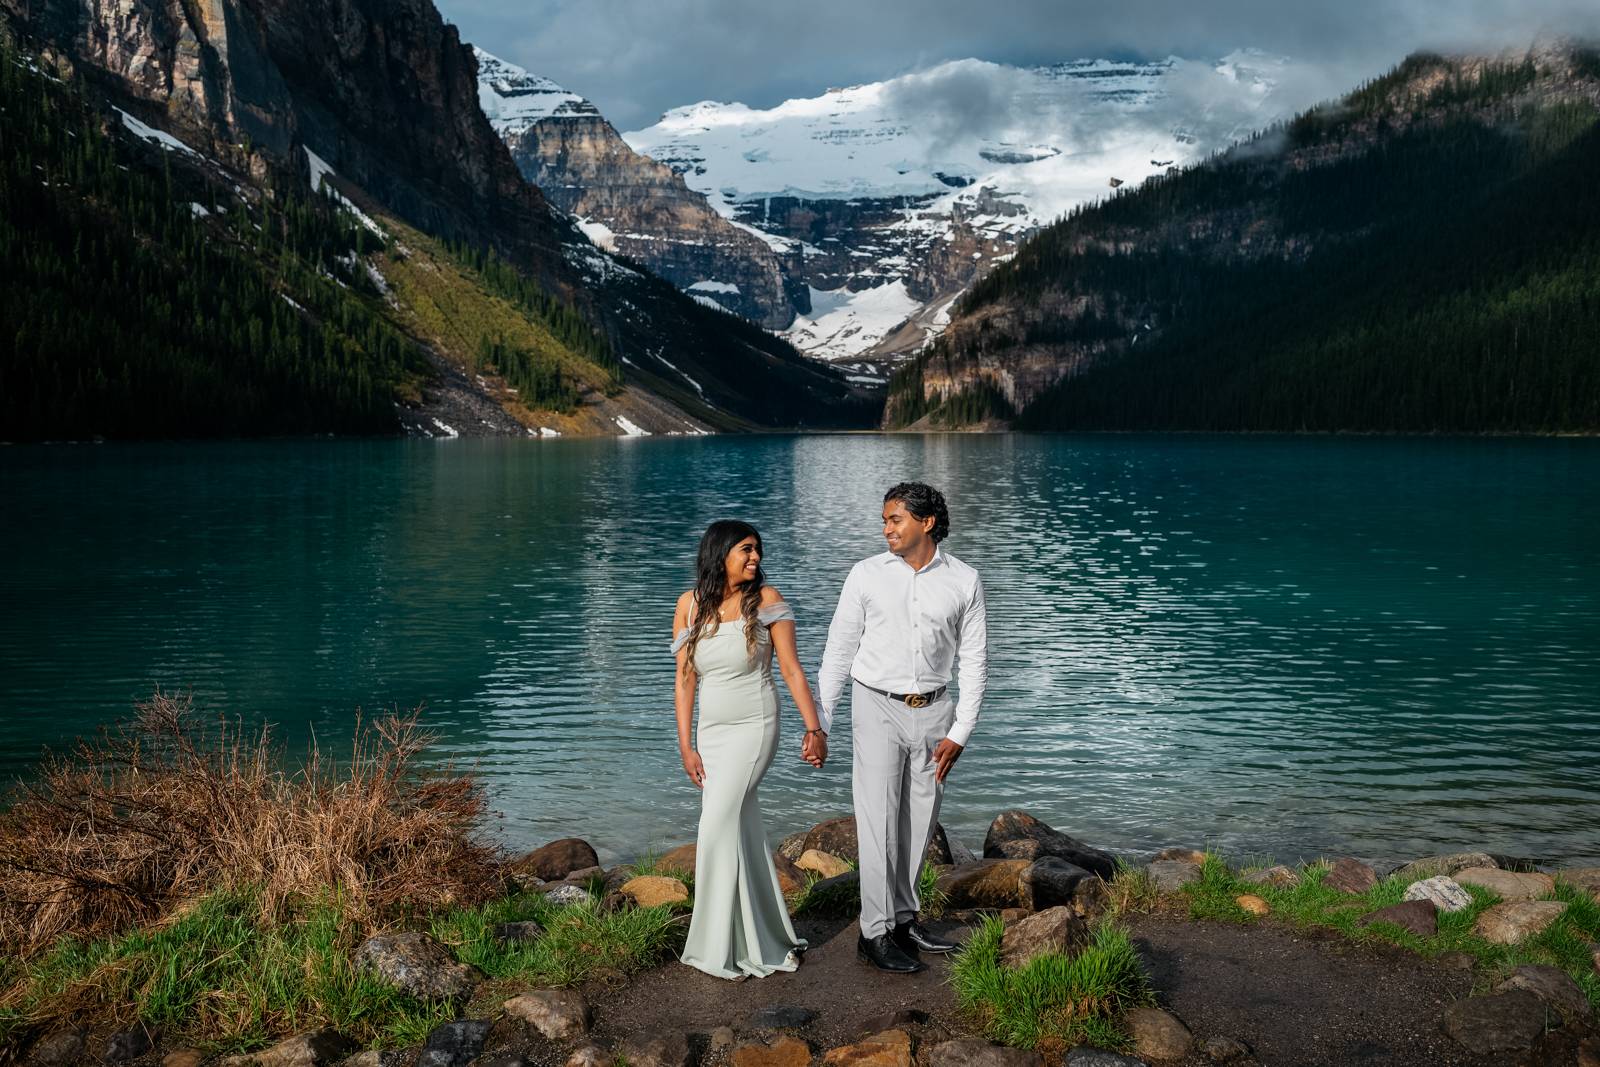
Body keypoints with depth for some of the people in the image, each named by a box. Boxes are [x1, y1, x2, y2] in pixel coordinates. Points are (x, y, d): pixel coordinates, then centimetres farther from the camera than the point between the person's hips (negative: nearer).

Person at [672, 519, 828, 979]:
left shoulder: (765, 600, -6)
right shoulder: (691, 605, 2)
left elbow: (792, 670, -5)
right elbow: (684, 681, 4)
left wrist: (814, 728, -11)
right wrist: (686, 746, 0)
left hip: (753, 729, -4)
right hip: (711, 732, 4)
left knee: (718, 828, -11)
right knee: (744, 834, 9)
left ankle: (722, 947, 1)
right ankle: (766, 942, 22)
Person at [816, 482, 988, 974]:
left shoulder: (964, 581, -1)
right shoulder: (867, 574, -4)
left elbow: (974, 661, 2)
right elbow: (839, 651, 1)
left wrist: (960, 733, -3)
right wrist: (819, 723, 0)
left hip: (933, 712, 2)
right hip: (878, 709, -2)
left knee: (919, 820, 9)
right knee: (879, 819, -4)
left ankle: (904, 917, 24)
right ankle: (875, 933, 3)